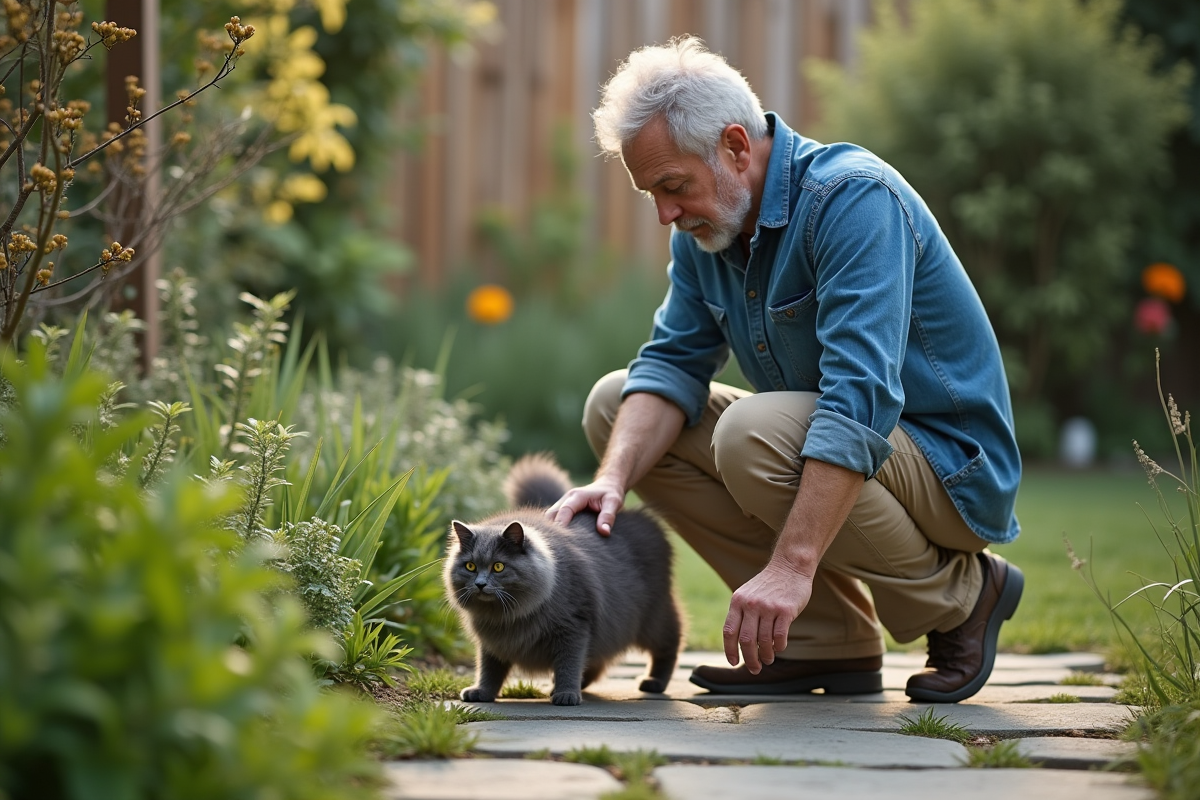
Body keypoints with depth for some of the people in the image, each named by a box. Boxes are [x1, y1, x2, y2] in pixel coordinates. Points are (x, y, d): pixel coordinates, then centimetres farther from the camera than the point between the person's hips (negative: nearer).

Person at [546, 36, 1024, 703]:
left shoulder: (853, 198, -25)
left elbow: (862, 399, -35)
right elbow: (674, 363, -2)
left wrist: (791, 565, -42)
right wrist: (613, 480, -23)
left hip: (949, 466, -9)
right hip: (823, 449, 9)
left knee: (756, 433, -34)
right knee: (614, 406, 0)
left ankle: (959, 593, -9)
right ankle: (825, 638, -2)